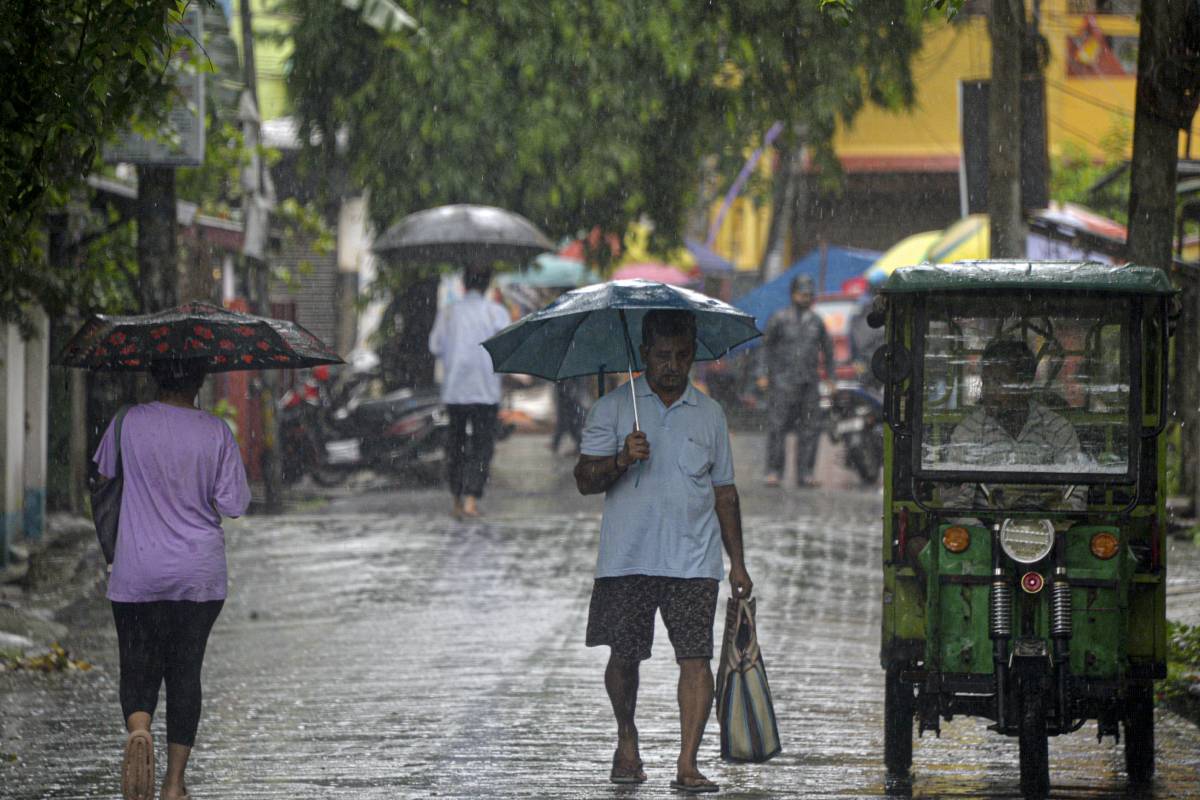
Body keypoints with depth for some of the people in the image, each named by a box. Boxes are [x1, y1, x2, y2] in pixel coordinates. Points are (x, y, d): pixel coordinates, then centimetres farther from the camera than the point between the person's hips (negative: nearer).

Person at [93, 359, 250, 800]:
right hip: (200, 574, 1)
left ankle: (138, 729, -25)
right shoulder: (216, 432, -7)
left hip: (137, 576, -1)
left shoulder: (130, 423, -6)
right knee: (185, 672, 10)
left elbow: (103, 471, 12)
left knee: (138, 669, 8)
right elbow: (234, 504, -7)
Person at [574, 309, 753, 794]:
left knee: (695, 658, -11)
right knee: (624, 657, 6)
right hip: (626, 558, -1)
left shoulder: (710, 414, 11)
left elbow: (724, 490, 17)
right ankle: (627, 741, 31)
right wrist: (621, 460, -22)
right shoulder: (612, 408, 4)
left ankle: (687, 765, -13)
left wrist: (737, 562, 13)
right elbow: (584, 480, -2)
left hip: (693, 561, 1)